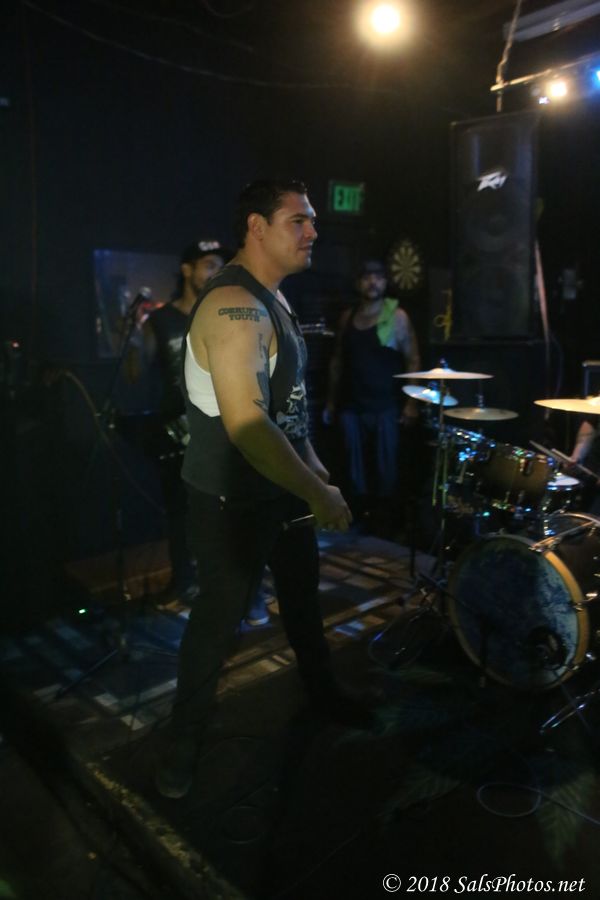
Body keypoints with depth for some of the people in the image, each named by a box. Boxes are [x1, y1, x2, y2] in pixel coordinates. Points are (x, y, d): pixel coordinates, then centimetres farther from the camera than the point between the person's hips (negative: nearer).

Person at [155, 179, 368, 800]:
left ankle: (322, 690, 46)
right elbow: (245, 423, -32)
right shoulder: (234, 305, -24)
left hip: (284, 488, 10)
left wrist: (312, 464, 15)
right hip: (233, 501, -9)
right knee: (218, 619, 6)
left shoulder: (273, 299, 9)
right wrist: (319, 493, -24)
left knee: (303, 592, 23)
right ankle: (184, 739, 28)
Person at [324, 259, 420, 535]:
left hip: (384, 408, -4)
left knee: (385, 469, 2)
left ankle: (384, 525, 14)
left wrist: (411, 403, -11)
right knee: (356, 469, 11)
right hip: (350, 407, 4)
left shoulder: (396, 317, -4)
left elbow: (412, 361, -4)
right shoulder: (347, 317, 9)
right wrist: (331, 400, 12)